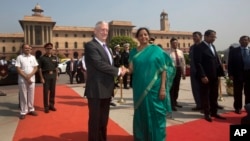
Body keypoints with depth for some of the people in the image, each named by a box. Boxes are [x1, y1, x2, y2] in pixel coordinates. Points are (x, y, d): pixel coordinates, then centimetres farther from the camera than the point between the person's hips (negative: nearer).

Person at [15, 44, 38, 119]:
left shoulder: (33, 57, 8)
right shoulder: (19, 57, -2)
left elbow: (35, 68, 4)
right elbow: (18, 69, -7)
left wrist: (30, 75, -11)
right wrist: (26, 77, -13)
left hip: (32, 79, 3)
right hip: (22, 80, -3)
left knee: (31, 95, 9)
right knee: (23, 96, 2)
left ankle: (31, 110, 22)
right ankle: (23, 112, 10)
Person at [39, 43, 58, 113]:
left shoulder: (54, 57, 10)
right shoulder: (42, 58, -3)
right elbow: (40, 68, -5)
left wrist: (56, 75, 8)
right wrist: (41, 78, -10)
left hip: (53, 75, 4)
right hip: (46, 75, -4)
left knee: (53, 91, 10)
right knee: (46, 92, 1)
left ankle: (51, 105, 23)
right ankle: (46, 107, 10)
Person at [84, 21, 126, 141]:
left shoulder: (105, 46, 18)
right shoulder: (90, 45, -11)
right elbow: (100, 64, -21)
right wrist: (118, 71, -13)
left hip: (106, 89, 9)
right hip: (96, 90, -8)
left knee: (103, 120, 19)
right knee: (95, 119, 3)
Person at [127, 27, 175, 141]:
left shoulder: (156, 50, -2)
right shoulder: (134, 52, 7)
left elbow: (163, 69, -4)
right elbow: (131, 70, 10)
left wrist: (163, 88, -12)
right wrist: (126, 70, -13)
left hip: (155, 88, -2)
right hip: (140, 89, 3)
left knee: (156, 115, 5)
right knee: (141, 115, 12)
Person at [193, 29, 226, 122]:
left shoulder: (212, 46, 16)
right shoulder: (199, 47, -11)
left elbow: (217, 61, 17)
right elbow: (198, 63, -17)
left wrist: (220, 72, 7)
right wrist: (203, 76, -21)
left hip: (214, 76, 8)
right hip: (205, 77, -8)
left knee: (214, 95, 14)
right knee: (205, 96, 5)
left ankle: (214, 112, 27)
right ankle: (207, 114, 18)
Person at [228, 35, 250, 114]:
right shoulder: (234, 51, 2)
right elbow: (230, 63, -2)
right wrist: (230, 74, -10)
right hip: (238, 74, -2)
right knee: (238, 93, 5)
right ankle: (238, 108, 16)